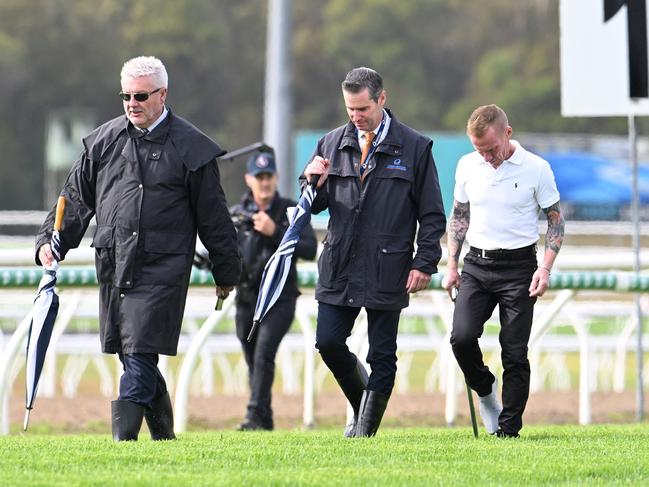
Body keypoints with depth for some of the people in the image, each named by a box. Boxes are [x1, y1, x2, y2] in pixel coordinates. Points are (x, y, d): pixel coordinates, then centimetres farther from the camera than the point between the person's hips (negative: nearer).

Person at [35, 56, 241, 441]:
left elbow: (213, 215, 5)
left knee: (140, 353, -13)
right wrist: (51, 241, 4)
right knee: (133, 356, 9)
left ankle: (123, 438, -15)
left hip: (162, 268, -5)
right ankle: (164, 435, 23)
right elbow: (76, 197, 16)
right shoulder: (104, 141, 10)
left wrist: (226, 272, 8)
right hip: (113, 265, 5)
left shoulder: (190, 147, 0)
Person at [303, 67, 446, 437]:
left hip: (387, 270, -3)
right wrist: (315, 185, -7)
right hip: (339, 268, 3)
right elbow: (315, 206, 16)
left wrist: (424, 264, -7)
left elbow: (432, 215, 1)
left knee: (382, 357, 0)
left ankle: (365, 429, 8)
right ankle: (362, 400, 25)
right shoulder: (332, 145, 9)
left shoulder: (414, 148, 0)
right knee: (328, 343, 0)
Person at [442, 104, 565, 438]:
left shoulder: (536, 169, -6)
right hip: (477, 264, 3)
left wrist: (546, 268, -10)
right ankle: (484, 389, 13)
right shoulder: (467, 166, 3)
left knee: (514, 352, -3)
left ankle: (509, 429, 4)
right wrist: (452, 266, 11)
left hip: (518, 265, -3)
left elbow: (555, 220, 2)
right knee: (462, 337, -15)